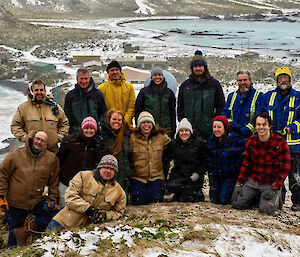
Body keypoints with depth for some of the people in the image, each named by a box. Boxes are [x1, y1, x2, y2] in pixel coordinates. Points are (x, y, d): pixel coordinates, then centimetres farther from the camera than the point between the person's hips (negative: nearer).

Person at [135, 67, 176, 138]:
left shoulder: (169, 92, 10)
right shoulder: (144, 91, 4)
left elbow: (173, 113, 13)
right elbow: (138, 111, 6)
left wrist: (173, 130, 8)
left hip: (166, 129, 1)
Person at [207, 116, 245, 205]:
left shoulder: (236, 139, -16)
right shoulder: (211, 139, 2)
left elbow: (241, 158, -12)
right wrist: (210, 171, 8)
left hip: (230, 175, -4)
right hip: (216, 175, 5)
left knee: (223, 200, -9)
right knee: (214, 199, 1)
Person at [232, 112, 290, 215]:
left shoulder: (281, 143, -12)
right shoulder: (251, 142, 1)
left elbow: (285, 168, -10)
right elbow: (246, 164, 10)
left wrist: (274, 189, -17)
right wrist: (239, 184, 2)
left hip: (271, 183, -3)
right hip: (253, 181, 4)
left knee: (267, 209, -22)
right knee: (237, 203, -10)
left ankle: (276, 198, 13)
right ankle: (256, 197, 21)